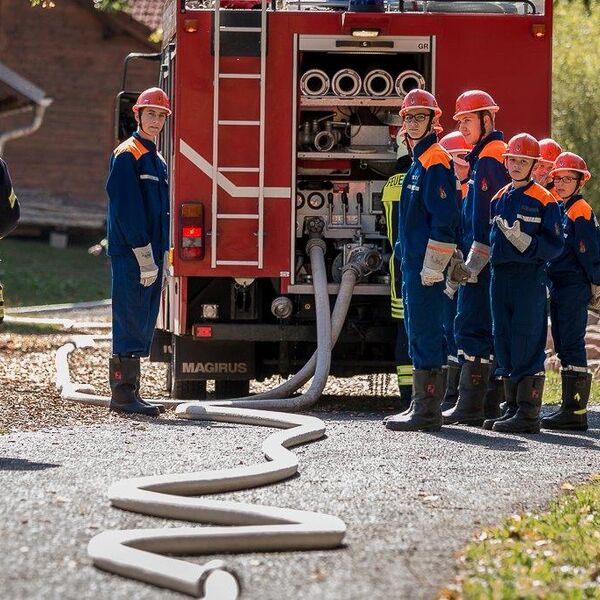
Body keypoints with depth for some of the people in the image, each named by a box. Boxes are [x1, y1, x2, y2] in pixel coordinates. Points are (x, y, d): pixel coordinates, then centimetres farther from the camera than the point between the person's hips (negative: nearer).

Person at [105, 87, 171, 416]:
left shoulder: (157, 161, 19)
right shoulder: (126, 156, -8)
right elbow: (128, 210, -16)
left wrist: (161, 255, 15)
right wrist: (145, 256, -19)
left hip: (150, 254, 9)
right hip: (129, 254, -9)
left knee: (144, 324, 10)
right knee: (130, 323, -9)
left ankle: (130, 391, 14)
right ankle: (122, 393, -8)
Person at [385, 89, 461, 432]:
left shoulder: (435, 162, -13)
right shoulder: (419, 160, 19)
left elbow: (445, 218, -19)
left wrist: (432, 266, -21)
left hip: (425, 263, -11)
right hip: (412, 262, 11)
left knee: (425, 333, -10)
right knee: (419, 333, 13)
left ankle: (427, 410, -9)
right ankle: (424, 406, 18)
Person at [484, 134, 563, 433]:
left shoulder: (544, 200, -4)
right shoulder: (499, 198, 16)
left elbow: (555, 245, -8)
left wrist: (525, 241, -21)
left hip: (530, 277, -7)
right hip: (500, 277, 7)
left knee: (528, 346, -8)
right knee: (504, 344, 9)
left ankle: (528, 413, -8)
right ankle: (512, 408, 15)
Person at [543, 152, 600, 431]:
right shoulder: (558, 210, 17)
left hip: (575, 289, -9)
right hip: (557, 287, 9)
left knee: (572, 346, -10)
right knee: (563, 346, 11)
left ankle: (575, 411, -11)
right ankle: (570, 406, 15)